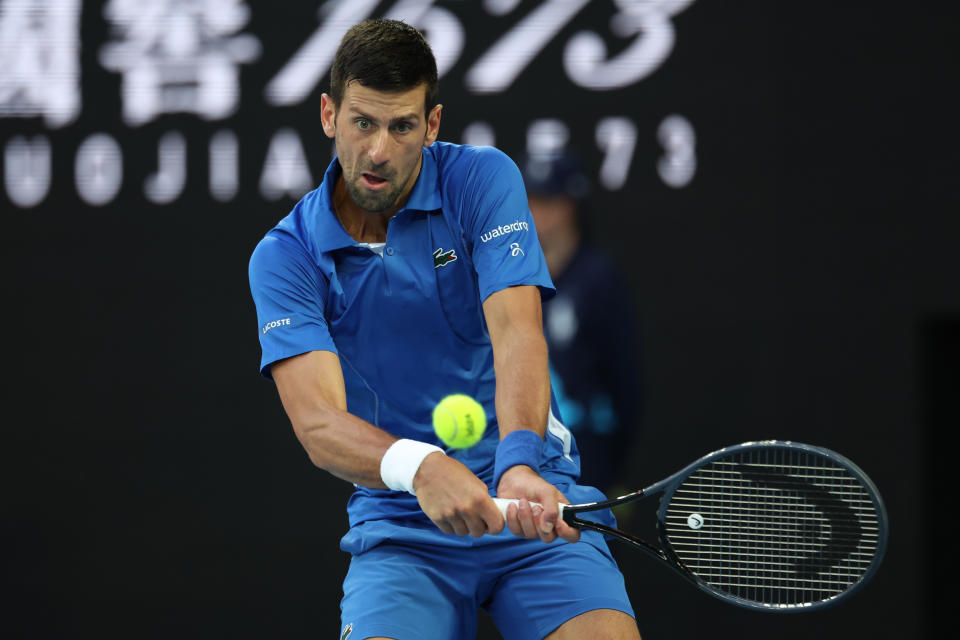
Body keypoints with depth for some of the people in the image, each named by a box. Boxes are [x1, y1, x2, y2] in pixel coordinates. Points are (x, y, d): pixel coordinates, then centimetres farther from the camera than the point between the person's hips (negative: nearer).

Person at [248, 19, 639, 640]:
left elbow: (517, 335, -15)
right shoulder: (284, 257, -2)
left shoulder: (482, 179, -1)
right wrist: (419, 467, -36)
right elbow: (319, 424, -14)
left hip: (533, 500, -1)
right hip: (398, 526, 1)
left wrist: (519, 463, -34)